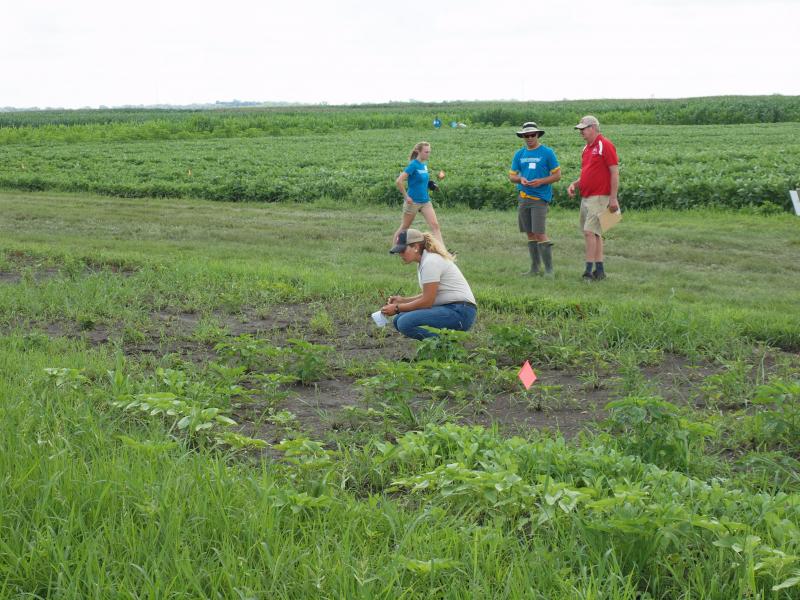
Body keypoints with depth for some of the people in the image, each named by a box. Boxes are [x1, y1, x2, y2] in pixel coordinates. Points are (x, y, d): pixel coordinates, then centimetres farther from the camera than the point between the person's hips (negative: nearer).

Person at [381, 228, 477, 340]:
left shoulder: (430, 262, -15)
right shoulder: (425, 260, 14)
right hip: (447, 308, 11)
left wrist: (397, 308, -9)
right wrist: (402, 300, 10)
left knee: (405, 323, -23)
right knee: (399, 319, 7)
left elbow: (427, 301, -17)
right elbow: (430, 296, 20)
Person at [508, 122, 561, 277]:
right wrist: (520, 179, -8)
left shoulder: (547, 153, -1)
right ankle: (535, 268, 18)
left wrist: (541, 181, -16)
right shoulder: (519, 154, 12)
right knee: (530, 234, 10)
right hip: (523, 198, 5)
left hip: (540, 197, -5)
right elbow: (512, 175, 14)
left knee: (540, 234, -11)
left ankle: (549, 269, -5)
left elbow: (557, 175, 0)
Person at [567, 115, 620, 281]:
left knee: (590, 232, -14)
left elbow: (615, 172, -14)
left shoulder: (605, 146, -10)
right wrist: (574, 184, 7)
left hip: (599, 197, -9)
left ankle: (589, 270, -13)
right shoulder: (586, 148, 16)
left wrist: (613, 198, -18)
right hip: (585, 197, 9)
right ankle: (599, 270, 14)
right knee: (595, 233, 10)